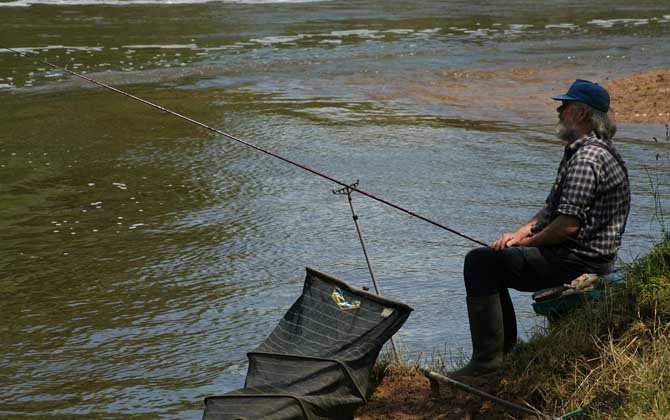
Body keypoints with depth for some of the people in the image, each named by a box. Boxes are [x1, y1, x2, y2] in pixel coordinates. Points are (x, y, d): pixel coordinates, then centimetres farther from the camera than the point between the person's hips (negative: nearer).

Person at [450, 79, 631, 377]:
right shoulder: (584, 151, 16)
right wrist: (520, 233, 5)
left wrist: (526, 242, -10)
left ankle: (487, 358, -12)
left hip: (577, 263, -11)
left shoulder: (587, 158, -21)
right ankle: (505, 346, 25)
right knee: (492, 260, 22)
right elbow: (553, 208, 20)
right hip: (585, 259, 11)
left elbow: (568, 224, -27)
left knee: (480, 261, -14)